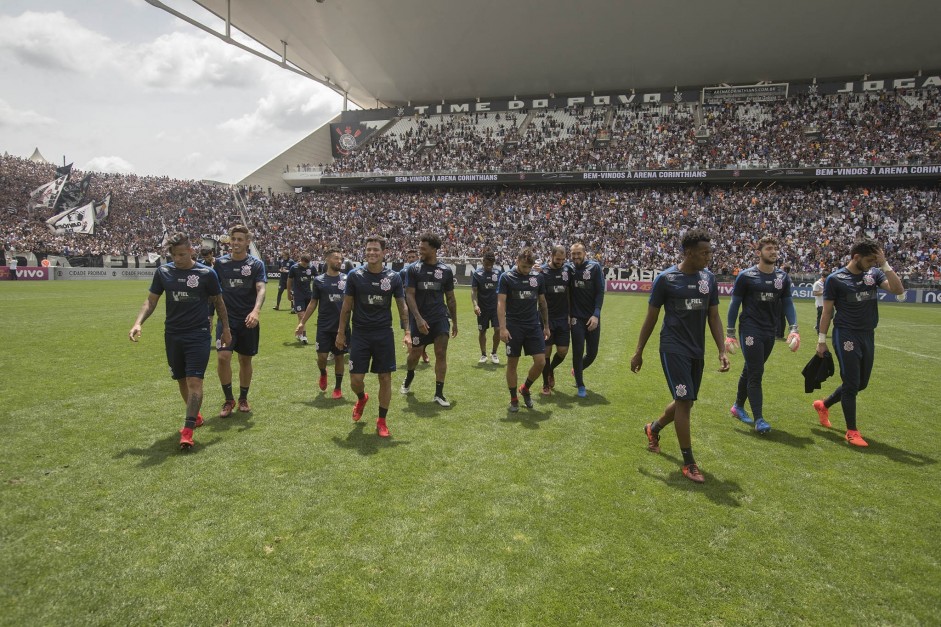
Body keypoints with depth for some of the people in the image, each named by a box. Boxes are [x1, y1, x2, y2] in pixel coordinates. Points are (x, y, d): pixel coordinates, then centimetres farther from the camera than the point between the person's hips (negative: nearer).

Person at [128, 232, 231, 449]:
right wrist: (138, 323, -7)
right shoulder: (163, 272, 2)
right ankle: (195, 416, 33)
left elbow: (219, 302, 5)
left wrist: (225, 329, 8)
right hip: (173, 335, 4)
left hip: (199, 335, -4)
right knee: (182, 380, 13)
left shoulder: (207, 273, -5)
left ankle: (187, 430, -9)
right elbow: (151, 301, 8)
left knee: (194, 381, -11)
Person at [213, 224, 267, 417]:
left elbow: (261, 289, -14)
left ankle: (243, 398, 27)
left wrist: (256, 311, -30)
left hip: (248, 320, 0)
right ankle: (229, 400, 3)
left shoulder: (256, 264, -2)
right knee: (223, 356, -13)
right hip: (226, 319, 1)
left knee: (245, 359, 9)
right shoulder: (220, 262, 4)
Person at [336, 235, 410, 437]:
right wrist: (341, 332, 3)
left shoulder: (394, 277, 0)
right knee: (356, 379, -1)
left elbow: (402, 306, 6)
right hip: (360, 334, 0)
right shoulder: (355, 275, -1)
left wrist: (406, 332, -2)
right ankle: (362, 398, 36)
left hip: (384, 335, 0)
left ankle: (382, 421, 19)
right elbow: (346, 306, 5)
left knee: (385, 377, 3)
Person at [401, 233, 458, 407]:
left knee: (441, 353, -7)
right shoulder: (413, 268, -2)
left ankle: (439, 393, 2)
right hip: (420, 319, -1)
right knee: (415, 353, 10)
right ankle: (409, 377, 42)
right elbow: (409, 295, -7)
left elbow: (450, 298, 11)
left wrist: (454, 321, 12)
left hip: (440, 317, 1)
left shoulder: (446, 271, 3)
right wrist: (418, 318, -19)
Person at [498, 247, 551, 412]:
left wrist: (546, 326, 15)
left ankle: (525, 389, 22)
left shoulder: (538, 278, 6)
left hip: (534, 326, 3)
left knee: (540, 361, -3)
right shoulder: (506, 277, -5)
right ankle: (514, 398, 19)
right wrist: (502, 328, -18)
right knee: (512, 363, 3)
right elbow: (501, 303, -9)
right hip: (514, 327, -3)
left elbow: (543, 303, 14)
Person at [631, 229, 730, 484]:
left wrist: (722, 351, 3)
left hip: (697, 351, 6)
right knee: (684, 401, -9)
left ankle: (653, 429, 42)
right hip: (674, 349, -6)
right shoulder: (666, 278, -9)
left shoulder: (709, 278, 5)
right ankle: (689, 463, 3)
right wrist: (638, 352, 0)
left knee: (684, 401, 15)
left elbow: (714, 317, 10)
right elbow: (651, 317, -3)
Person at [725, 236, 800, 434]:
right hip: (751, 330, -5)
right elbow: (735, 304, -3)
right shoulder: (746, 276, -6)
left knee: (750, 371, 16)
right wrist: (730, 333, -4)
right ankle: (759, 419, -4)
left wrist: (793, 328, -2)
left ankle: (738, 406, 33)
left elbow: (787, 303, 11)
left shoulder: (782, 277, 8)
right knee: (755, 374, -7)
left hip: (770, 332, 5)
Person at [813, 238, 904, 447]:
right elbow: (827, 312, -4)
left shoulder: (874, 273, 6)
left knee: (861, 383, 14)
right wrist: (821, 340, -5)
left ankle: (823, 405, 35)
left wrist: (884, 264, -11)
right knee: (851, 384, -3)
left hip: (868, 335, 6)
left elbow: (898, 290, -8)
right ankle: (852, 431, 7)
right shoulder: (835, 279, -7)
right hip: (846, 336, -6)